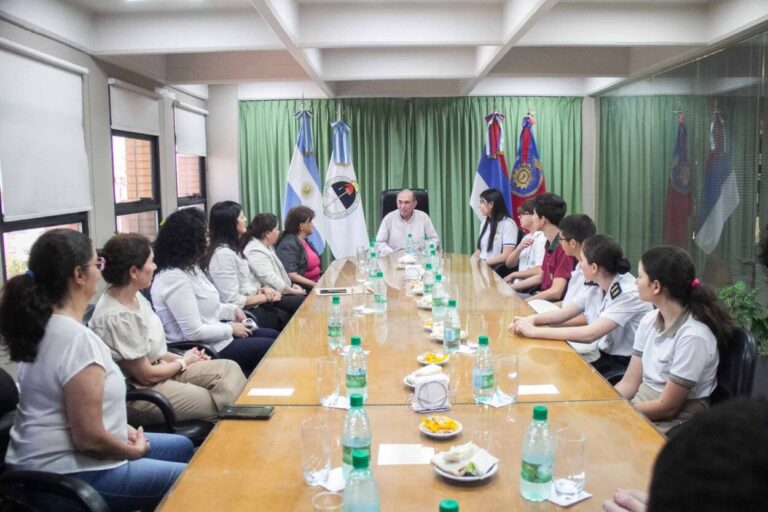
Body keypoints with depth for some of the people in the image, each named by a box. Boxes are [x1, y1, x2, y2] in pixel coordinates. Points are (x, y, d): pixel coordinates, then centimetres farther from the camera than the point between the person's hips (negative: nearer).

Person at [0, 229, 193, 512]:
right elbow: (90, 439, -26)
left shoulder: (42, 325, 3)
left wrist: (123, 428, 8)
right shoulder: (77, 339, -27)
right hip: (67, 478, -10)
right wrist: (135, 451, -8)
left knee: (182, 447, 20)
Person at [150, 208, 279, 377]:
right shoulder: (174, 279, -25)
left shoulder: (190, 268, 7)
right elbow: (194, 332, -27)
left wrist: (232, 310, 6)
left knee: (273, 335, 14)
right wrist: (231, 329, -15)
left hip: (214, 338, 10)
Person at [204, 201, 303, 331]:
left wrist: (263, 289, -3)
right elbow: (233, 301, -24)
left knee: (300, 303, 1)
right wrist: (265, 297, -14)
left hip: (251, 304, 10)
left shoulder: (233, 248, 11)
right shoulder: (223, 254, -21)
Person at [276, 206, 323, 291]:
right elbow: (291, 276, -19)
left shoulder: (305, 242, 17)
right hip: (304, 290, -9)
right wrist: (317, 285, -19)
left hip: (316, 283, 9)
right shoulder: (289, 245, -11)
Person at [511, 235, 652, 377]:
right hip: (605, 358, 6)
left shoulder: (629, 293, -23)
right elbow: (563, 313, 6)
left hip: (628, 365, -6)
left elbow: (591, 334, -32)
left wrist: (535, 331, -31)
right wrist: (532, 319, -15)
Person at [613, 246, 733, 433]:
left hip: (673, 425, -6)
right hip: (642, 408, 6)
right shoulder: (649, 321, 1)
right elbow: (629, 383, 3)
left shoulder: (693, 336, -21)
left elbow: (668, 407, -17)